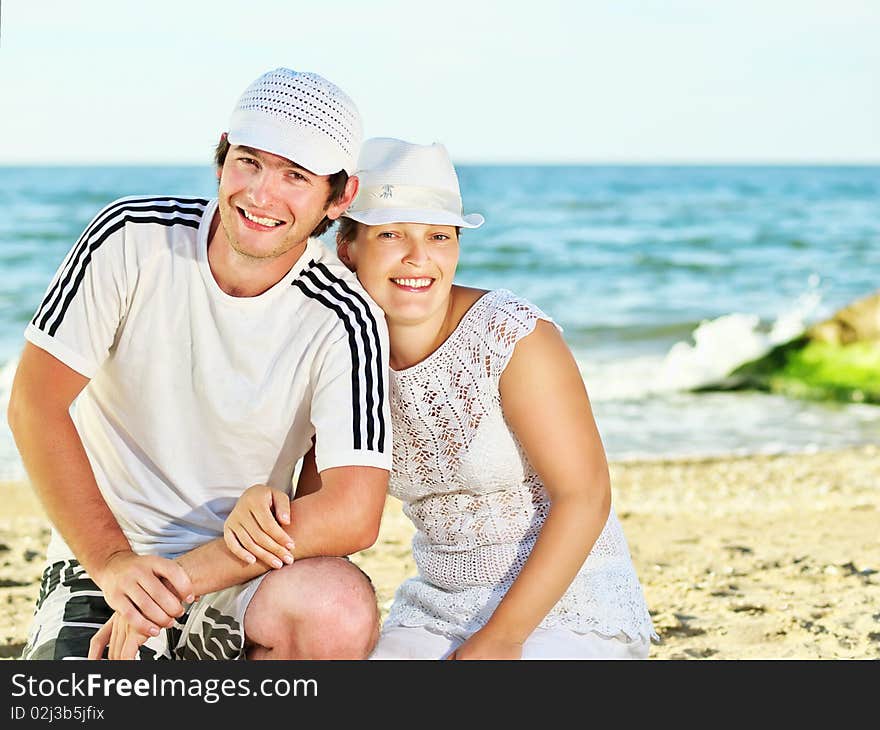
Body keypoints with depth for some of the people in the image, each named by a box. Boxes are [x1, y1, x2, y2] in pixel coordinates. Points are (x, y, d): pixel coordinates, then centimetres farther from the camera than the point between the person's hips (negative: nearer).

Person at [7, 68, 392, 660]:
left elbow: (353, 514, -21)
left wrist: (179, 578, -25)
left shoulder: (344, 320, -13)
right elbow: (36, 404, -10)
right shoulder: (132, 238, -10)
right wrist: (113, 563, -19)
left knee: (345, 609, -31)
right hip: (101, 559, 0)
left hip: (238, 571, 1)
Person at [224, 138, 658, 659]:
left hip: (571, 602, -5)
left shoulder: (514, 336, -17)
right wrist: (260, 506, -22)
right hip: (438, 608, 5)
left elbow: (584, 496, -17)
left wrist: (500, 638, -18)